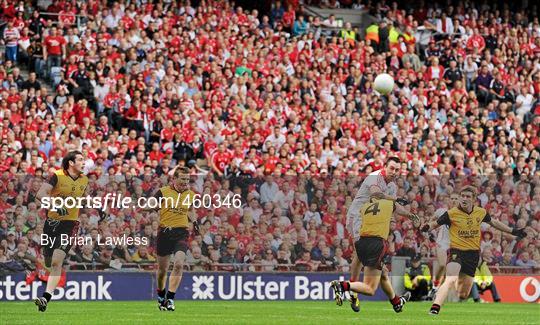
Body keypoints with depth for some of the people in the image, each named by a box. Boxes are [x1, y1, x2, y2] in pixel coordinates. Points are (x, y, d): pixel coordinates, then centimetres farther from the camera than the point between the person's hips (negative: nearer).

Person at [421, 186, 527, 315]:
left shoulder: (481, 212, 4)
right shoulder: (452, 213, -8)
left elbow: (493, 222, 23)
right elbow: (435, 224, 0)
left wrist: (513, 231, 27)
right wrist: (427, 227, -23)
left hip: (473, 254, 5)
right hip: (456, 251, -5)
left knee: (464, 294, 8)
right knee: (451, 280, -30)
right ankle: (434, 309, -37)